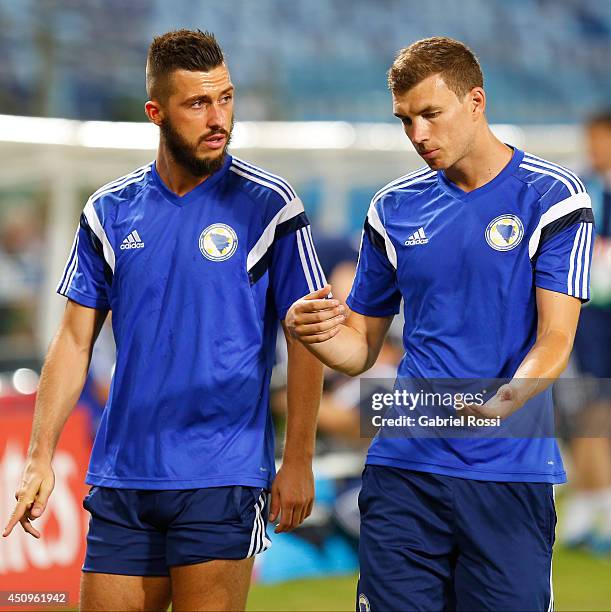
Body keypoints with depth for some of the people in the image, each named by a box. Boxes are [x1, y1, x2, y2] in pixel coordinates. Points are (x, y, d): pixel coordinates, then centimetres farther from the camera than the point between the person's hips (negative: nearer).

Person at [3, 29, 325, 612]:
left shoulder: (268, 205, -3)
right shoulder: (109, 211, 7)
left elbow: (307, 338, -1)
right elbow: (75, 339, 10)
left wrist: (298, 459, -6)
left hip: (222, 477, -3)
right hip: (122, 476, 4)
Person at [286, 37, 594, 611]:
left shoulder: (552, 196, -2)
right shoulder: (394, 208, 11)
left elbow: (555, 341, -9)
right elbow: (360, 346, 16)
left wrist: (504, 403, -28)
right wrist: (311, 329, -7)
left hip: (510, 473, -3)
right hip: (404, 467, 3)